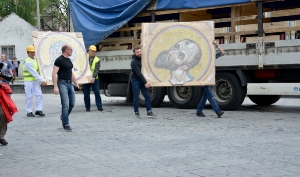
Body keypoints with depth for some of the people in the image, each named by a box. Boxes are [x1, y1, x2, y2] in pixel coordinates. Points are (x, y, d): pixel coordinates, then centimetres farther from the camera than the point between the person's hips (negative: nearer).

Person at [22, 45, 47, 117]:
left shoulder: (35, 60, 12)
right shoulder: (28, 62, -17)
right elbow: (34, 73, -22)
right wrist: (42, 81, -23)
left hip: (36, 81, 8)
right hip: (29, 81, -8)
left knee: (39, 95, 1)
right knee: (29, 96, -2)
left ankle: (38, 110, 5)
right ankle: (29, 112, 7)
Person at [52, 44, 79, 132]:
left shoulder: (69, 60, 16)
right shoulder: (59, 60, -11)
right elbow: (54, 74, -16)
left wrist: (76, 83, 26)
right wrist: (55, 87, -23)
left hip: (70, 83, 8)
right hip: (62, 83, -8)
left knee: (72, 104, 9)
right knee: (66, 104, -10)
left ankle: (63, 116, 32)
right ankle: (65, 124, -3)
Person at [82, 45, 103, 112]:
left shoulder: (97, 60, 0)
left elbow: (96, 70, -11)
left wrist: (93, 77, -26)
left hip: (94, 79, -1)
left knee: (97, 92, -5)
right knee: (86, 94, 5)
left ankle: (99, 106, 1)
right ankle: (87, 107, 14)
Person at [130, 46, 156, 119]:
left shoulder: (143, 58, 9)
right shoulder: (134, 62, -14)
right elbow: (138, 73, -19)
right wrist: (145, 82, -21)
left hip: (142, 80, 6)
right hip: (135, 81, -6)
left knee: (147, 95, 1)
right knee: (136, 97, -2)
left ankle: (149, 112, 3)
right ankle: (136, 113, 8)